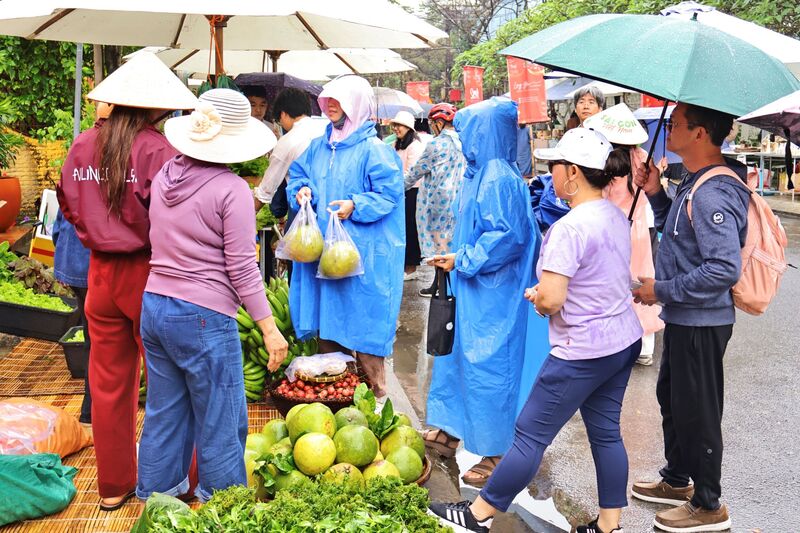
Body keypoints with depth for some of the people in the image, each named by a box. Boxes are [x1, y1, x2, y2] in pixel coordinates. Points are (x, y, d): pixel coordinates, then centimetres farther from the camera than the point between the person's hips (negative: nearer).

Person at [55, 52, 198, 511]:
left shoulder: (82, 146, 1)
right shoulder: (158, 150, -17)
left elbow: (69, 206, 10)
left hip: (102, 272, 5)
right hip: (148, 273, -5)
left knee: (109, 382, 15)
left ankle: (114, 485, 27)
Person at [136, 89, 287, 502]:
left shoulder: (164, 176, 7)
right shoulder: (231, 189, -13)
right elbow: (241, 268, -13)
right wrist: (270, 328, -9)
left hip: (154, 308, 7)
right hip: (203, 317, -7)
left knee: (164, 414, 18)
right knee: (220, 424, 7)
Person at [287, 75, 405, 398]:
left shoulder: (374, 150, -9)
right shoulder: (319, 146, 12)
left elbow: (388, 195, -12)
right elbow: (297, 174, 21)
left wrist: (356, 206, -24)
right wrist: (302, 190, 0)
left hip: (361, 253, -7)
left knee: (362, 321, -2)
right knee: (326, 314, 12)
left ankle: (373, 393, 11)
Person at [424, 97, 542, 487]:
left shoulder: (498, 179, -20)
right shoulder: (479, 173, 11)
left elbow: (509, 237, -25)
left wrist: (462, 261, -18)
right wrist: (455, 258, 10)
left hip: (491, 296, -10)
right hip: (471, 289, 10)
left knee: (487, 366, -1)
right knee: (455, 354, 19)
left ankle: (497, 454, 12)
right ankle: (449, 431, 34)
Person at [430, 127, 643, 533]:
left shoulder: (571, 227, -23)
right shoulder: (616, 216, 6)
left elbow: (550, 300, -27)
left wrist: (536, 296, -3)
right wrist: (546, 292, 7)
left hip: (582, 353, -9)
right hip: (625, 341, 9)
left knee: (530, 434, 2)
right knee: (605, 432, 17)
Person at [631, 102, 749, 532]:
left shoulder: (711, 194, -26)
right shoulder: (693, 184, 7)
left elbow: (725, 268, -32)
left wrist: (662, 290, -23)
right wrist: (656, 195, 4)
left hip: (701, 324, -11)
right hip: (683, 319, 11)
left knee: (697, 412, 4)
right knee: (671, 398, 23)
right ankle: (677, 480, 42)